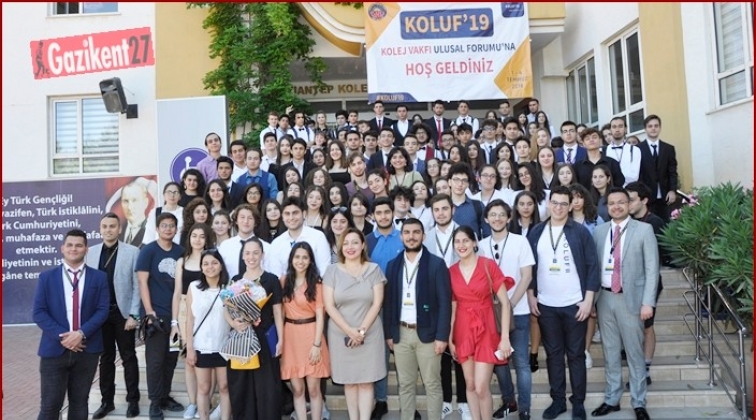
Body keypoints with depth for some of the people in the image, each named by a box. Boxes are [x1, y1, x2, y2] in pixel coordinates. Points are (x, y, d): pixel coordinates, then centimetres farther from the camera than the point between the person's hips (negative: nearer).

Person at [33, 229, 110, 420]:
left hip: (87, 349, 1)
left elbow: (103, 310, -2)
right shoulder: (46, 277, 5)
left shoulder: (99, 277, 5)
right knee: (50, 404, 1)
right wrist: (61, 336, -13)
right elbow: (38, 312, -1)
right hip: (54, 348, 0)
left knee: (80, 402, 11)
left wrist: (82, 333, -15)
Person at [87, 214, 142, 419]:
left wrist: (133, 315, -10)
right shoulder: (91, 252, 5)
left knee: (128, 357, 6)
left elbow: (137, 286, -6)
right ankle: (107, 401, 24)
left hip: (123, 312, -3)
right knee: (105, 358, 12)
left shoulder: (132, 252, -5)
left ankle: (133, 400, 17)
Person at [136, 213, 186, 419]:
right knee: (155, 360, 2)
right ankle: (155, 402, 14)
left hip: (176, 314, 4)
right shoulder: (148, 251, -5)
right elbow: (142, 282, -9)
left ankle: (165, 396, 25)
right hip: (156, 314, -4)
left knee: (171, 358, 12)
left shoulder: (180, 252, 6)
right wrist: (149, 313, -15)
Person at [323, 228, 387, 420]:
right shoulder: (332, 270, 0)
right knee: (349, 381, 8)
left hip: (369, 333, 0)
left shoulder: (374, 269, 1)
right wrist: (349, 330, -12)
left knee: (366, 381, 2)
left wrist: (362, 330, -11)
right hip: (341, 334, 0)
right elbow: (329, 306, -5)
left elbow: (377, 303, -3)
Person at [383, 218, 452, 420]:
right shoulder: (393, 265, 8)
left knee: (432, 384, 5)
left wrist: (442, 336, -12)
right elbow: (388, 301, 9)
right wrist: (389, 333, 5)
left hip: (427, 333, -3)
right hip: (401, 333, 3)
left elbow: (444, 302, -7)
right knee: (405, 384, 11)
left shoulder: (436, 264, -4)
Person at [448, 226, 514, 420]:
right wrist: (449, 338, 7)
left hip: (485, 330, -4)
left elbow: (505, 303, -9)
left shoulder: (488, 265, -10)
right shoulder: (451, 271, 2)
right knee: (470, 385, 11)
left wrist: (505, 337, -12)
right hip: (463, 331, 4)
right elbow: (452, 307, 8)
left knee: (481, 387, -6)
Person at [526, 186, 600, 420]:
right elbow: (530, 266, 7)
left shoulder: (580, 232, -3)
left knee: (576, 355, 7)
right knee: (553, 354, 10)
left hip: (574, 304, -2)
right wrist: (530, 296, 2)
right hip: (545, 305, 2)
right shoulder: (536, 233, 4)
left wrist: (588, 300, -9)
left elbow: (592, 266, -4)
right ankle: (558, 400, 22)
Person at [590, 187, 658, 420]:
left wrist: (648, 302, -12)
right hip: (604, 297, 3)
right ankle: (611, 399, 25)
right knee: (610, 352, 12)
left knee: (634, 353, 5)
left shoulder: (644, 229, -3)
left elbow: (652, 268, -6)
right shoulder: (599, 231, 7)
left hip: (630, 298, -3)